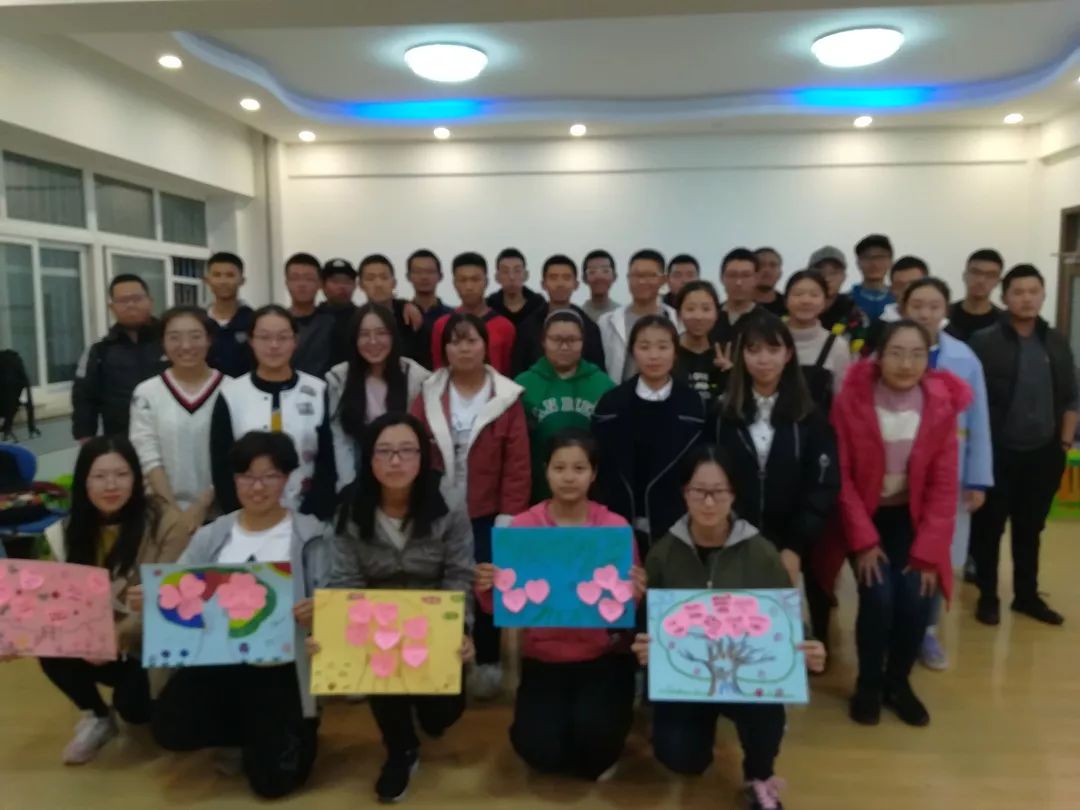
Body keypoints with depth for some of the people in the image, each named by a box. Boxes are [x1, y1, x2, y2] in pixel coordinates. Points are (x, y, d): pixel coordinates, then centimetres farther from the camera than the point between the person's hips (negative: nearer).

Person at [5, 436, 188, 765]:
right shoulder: (75, 527, 0)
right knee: (52, 653, -23)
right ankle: (98, 716, 9)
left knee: (134, 705, -25)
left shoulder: (164, 522, -19)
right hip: (98, 638, 5)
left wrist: (123, 634, -36)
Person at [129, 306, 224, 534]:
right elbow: (148, 458, -3)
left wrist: (202, 506, -10)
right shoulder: (147, 393, 0)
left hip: (218, 511, 0)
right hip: (167, 513, 1)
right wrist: (175, 512, -10)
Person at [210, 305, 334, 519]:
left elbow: (327, 462, -2)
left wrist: (314, 517, -9)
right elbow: (221, 466, -1)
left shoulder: (317, 392, -2)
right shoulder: (231, 394, -1)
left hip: (304, 518, 0)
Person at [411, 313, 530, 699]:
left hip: (486, 515, -2)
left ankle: (487, 662, 22)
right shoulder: (428, 395, 3)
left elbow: (517, 464, -5)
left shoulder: (506, 397, -3)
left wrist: (509, 515, -8)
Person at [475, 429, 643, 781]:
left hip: (604, 657, -1)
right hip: (543, 659, 1)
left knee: (594, 731, -25)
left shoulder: (616, 527, -6)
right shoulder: (523, 526, -5)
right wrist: (486, 590, -25)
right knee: (539, 750, -17)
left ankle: (599, 757, 14)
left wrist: (637, 595, -26)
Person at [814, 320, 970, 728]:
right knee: (879, 597, -19)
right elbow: (840, 476, -13)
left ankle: (898, 683, 15)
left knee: (917, 600, -14)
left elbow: (943, 484, -6)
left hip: (910, 518, 2)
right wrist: (863, 540, -17)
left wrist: (928, 552, -12)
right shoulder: (850, 400, -17)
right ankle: (868, 685, 9)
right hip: (864, 515, -2)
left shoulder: (941, 405, -10)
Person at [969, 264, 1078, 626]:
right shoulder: (984, 342, -9)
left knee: (1030, 529, 15)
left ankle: (1027, 596, 28)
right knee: (988, 529, 6)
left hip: (1043, 453, 4)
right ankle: (988, 597, 19)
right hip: (997, 454, -4)